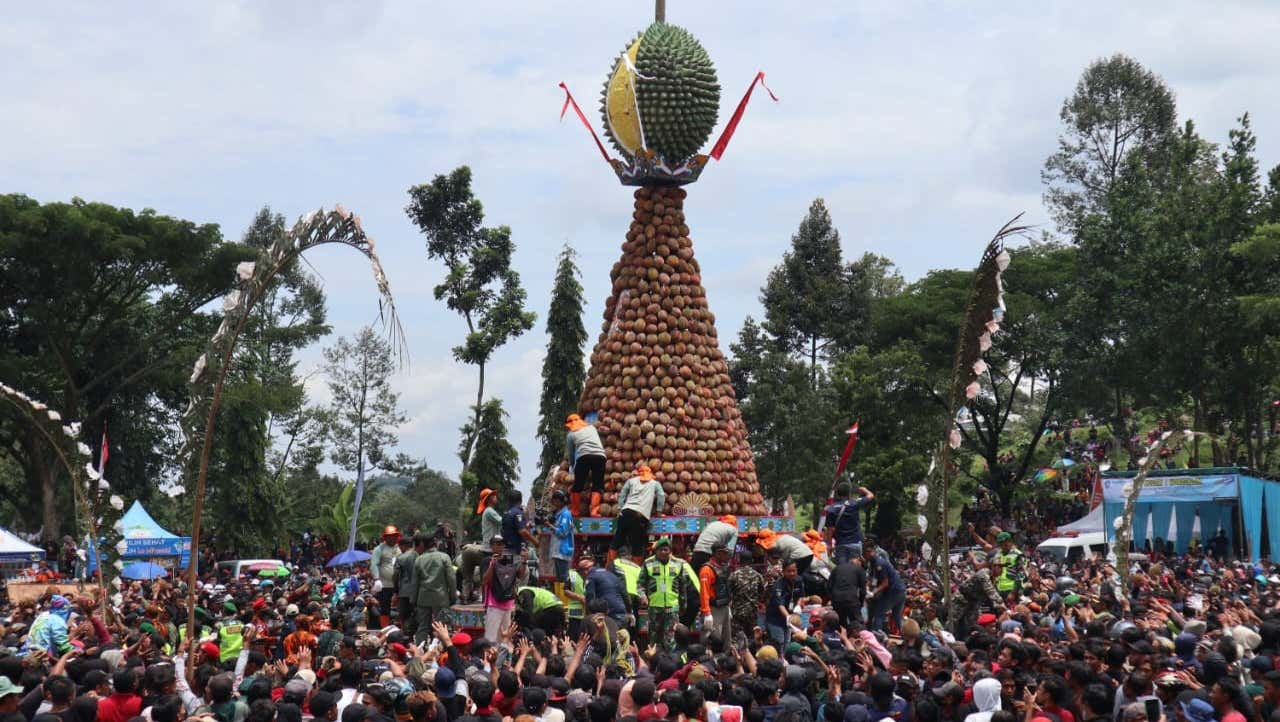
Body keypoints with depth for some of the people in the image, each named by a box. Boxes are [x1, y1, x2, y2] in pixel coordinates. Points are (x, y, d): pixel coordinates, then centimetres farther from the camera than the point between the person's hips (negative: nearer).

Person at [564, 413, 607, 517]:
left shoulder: (570, 434, 19)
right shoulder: (592, 427, 29)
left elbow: (569, 454, 20)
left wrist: (573, 466, 33)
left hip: (583, 456, -2)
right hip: (600, 455, 2)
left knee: (578, 485, 9)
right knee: (597, 484, 2)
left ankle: (576, 510, 14)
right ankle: (594, 510, -10)